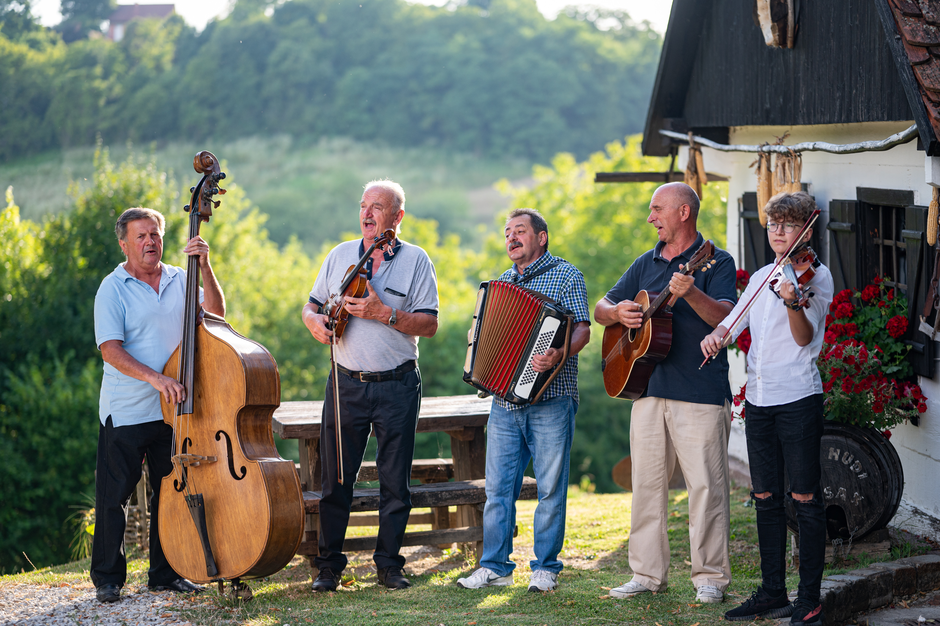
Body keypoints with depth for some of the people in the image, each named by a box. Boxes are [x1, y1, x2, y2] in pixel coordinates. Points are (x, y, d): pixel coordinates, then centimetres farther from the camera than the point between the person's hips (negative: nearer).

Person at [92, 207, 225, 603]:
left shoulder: (180, 281, 8)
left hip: (172, 408, 4)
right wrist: (154, 378, -27)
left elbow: (215, 314, -4)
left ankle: (166, 574, 22)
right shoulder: (113, 289, -5)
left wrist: (204, 268, -15)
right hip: (126, 411, -4)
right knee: (114, 495, 1)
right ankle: (108, 577, 13)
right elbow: (110, 349, -15)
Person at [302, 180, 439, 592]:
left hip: (397, 386, -2)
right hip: (347, 383, 2)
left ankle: (389, 564, 14)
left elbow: (429, 325, -6)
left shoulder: (416, 260, 0)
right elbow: (312, 304, 15)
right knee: (335, 478, 2)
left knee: (395, 480, 3)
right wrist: (314, 320, -7)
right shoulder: (340, 256, 9)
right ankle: (329, 565, 11)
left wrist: (385, 314, -19)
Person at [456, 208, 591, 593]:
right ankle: (495, 567, 10)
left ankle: (545, 569, 8)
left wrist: (558, 355, -26)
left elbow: (582, 329, -8)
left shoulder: (565, 276, 2)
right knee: (498, 488, 4)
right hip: (505, 400, 5)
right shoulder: (501, 282, 20)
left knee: (550, 487, 0)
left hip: (550, 401, -5)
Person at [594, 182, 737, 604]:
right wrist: (617, 312, -3)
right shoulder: (646, 264, 16)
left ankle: (710, 577, 4)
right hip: (648, 387, 6)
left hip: (701, 394, -6)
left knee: (706, 486, -4)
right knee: (646, 482, 8)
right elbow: (601, 308, 20)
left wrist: (691, 295, -33)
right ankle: (648, 574, 15)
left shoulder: (715, 262, -2)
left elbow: (726, 317, -16)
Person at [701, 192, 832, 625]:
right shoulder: (760, 278, 16)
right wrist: (716, 334, -12)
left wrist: (793, 302, -35)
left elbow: (804, 337, -15)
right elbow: (734, 320, 11)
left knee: (805, 499, -4)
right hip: (759, 399, 6)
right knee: (766, 499, 10)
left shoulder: (816, 275, -4)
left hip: (798, 398, -6)